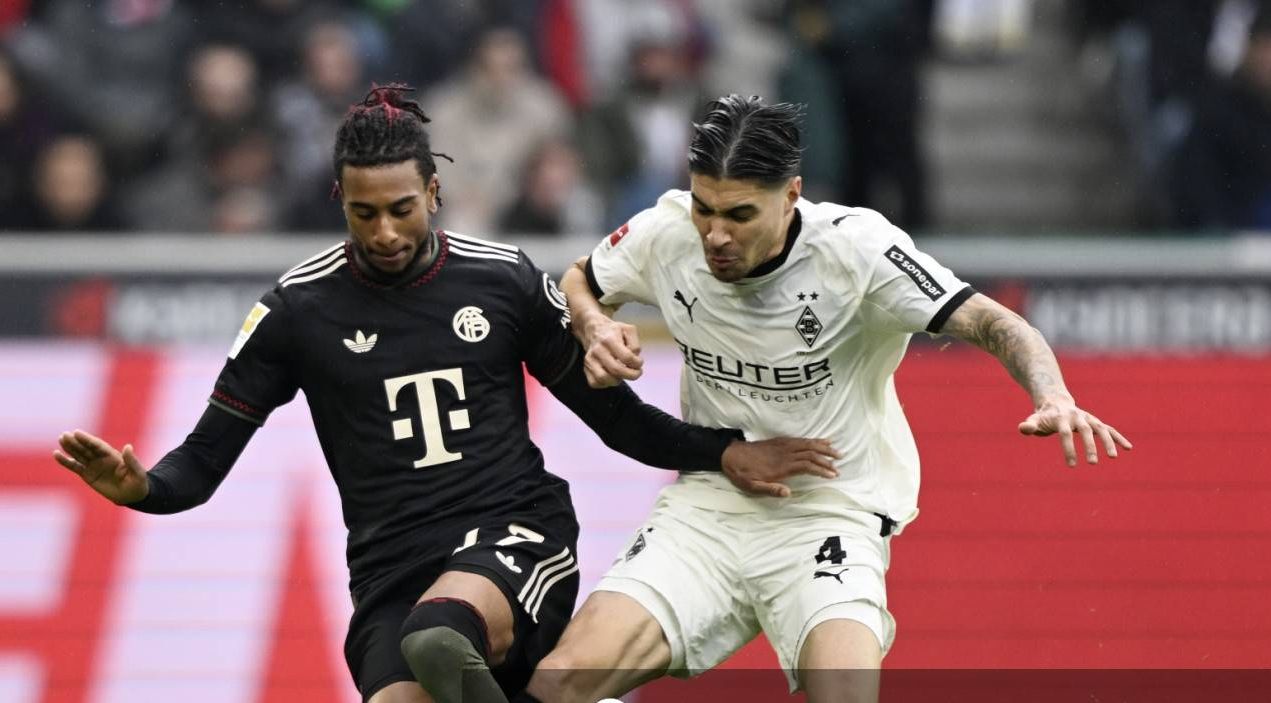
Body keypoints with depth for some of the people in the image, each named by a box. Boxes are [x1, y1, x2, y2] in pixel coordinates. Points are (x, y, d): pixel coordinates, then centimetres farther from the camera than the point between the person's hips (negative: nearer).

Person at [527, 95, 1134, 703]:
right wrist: (597, 331, -7)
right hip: (706, 509, 3)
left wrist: (1053, 400, -39)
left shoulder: (855, 247, -17)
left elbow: (991, 324, -19)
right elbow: (577, 284, 16)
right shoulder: (667, 234, -6)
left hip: (833, 512, -3)